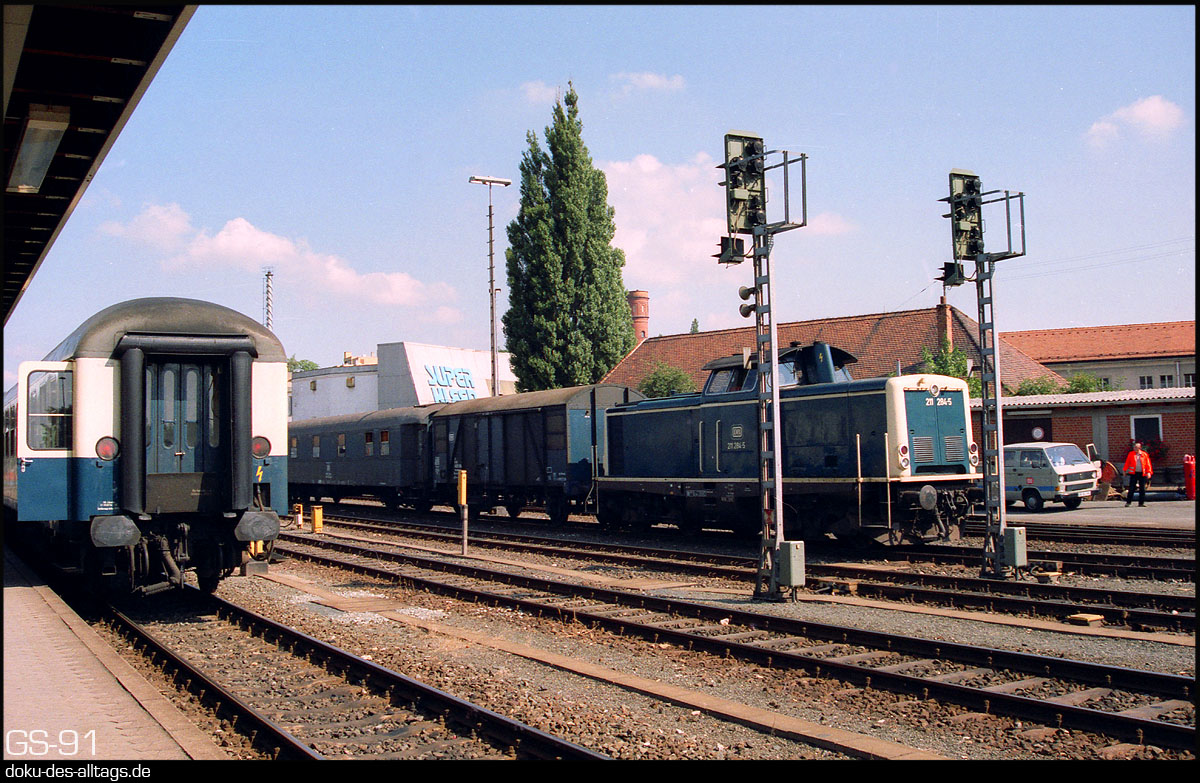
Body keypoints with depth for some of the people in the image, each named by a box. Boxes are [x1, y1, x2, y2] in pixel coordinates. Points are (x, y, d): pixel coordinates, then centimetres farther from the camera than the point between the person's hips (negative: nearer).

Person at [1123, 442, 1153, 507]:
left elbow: (1148, 464, 4)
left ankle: (1141, 503, 8)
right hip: (1133, 473, -1)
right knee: (1131, 488, -5)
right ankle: (1128, 502, -1)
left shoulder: (1144, 454, 5)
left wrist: (1149, 472, -6)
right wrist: (1125, 471, 11)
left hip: (1142, 474, 1)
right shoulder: (1131, 454, 6)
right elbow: (1127, 463, 11)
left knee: (1142, 489, 2)